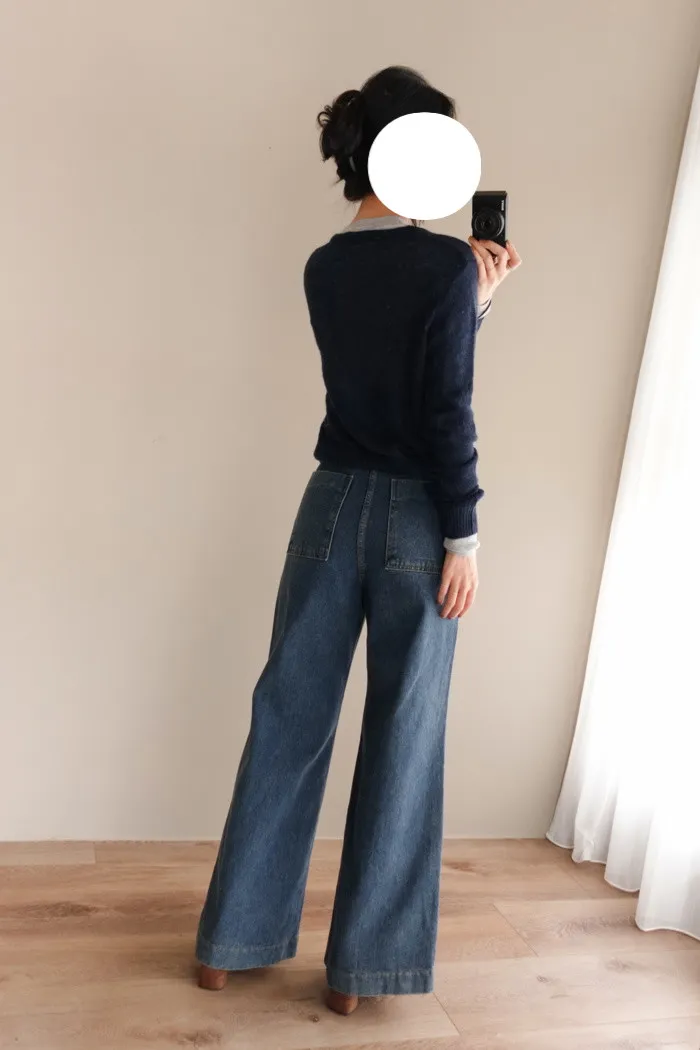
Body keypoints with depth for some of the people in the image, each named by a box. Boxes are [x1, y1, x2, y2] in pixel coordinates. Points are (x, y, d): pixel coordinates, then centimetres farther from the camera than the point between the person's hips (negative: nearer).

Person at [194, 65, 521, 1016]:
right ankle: (359, 964, 20)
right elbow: (448, 414, -14)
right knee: (403, 738, 8)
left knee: (289, 721, 12)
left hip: (334, 506, 5)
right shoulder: (446, 265, -11)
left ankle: (231, 943, 24)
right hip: (416, 517, -5)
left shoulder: (324, 269, 7)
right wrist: (464, 537, -8)